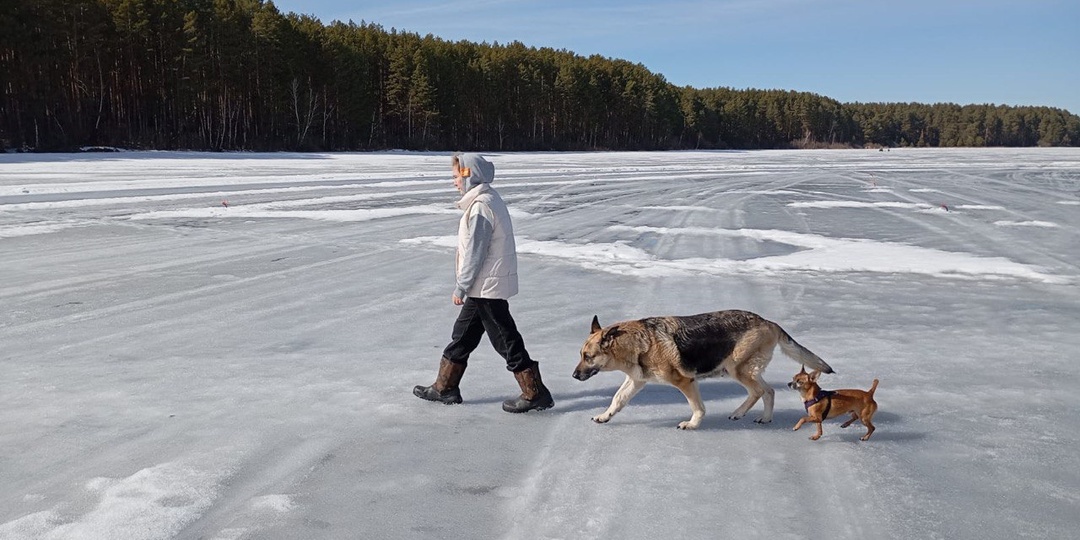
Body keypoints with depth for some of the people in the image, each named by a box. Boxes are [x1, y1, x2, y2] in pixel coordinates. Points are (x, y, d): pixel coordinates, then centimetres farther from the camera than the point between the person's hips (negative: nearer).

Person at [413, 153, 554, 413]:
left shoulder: (480, 207, -20)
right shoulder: (490, 199, 12)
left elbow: (474, 252, -21)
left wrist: (461, 287, -13)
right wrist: (466, 286, 21)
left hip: (487, 286, -10)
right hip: (484, 286, 10)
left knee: (505, 339, -2)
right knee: (463, 333, 16)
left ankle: (535, 394, 6)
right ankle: (445, 388, 27)